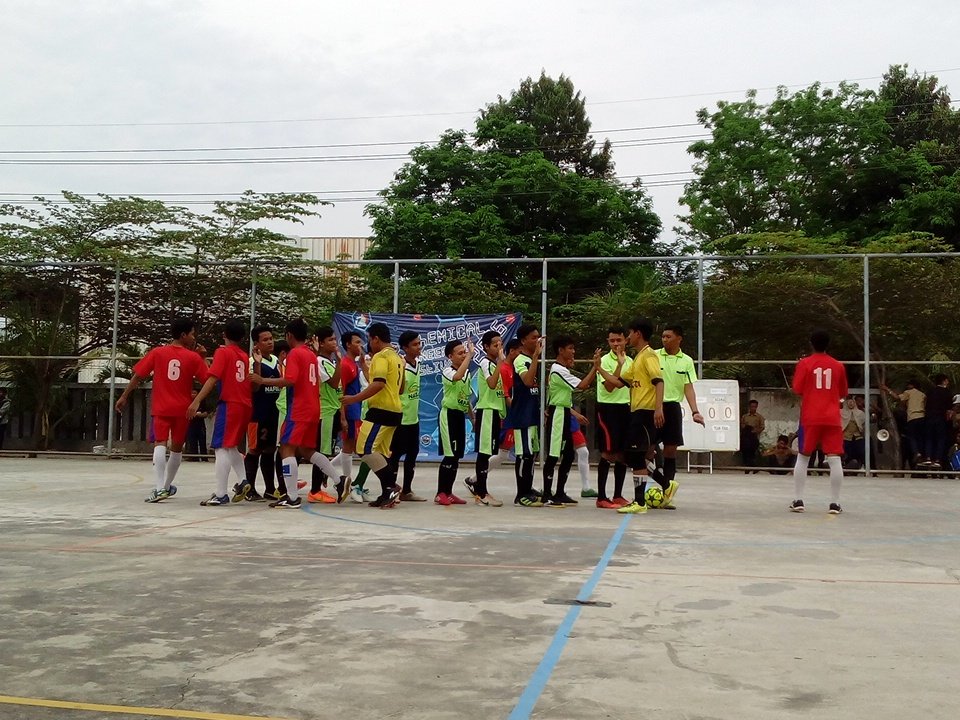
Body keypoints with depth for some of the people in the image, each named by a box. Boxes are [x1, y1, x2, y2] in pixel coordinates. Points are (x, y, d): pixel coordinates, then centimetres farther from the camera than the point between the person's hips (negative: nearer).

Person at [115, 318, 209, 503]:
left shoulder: (157, 353, 2)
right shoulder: (194, 357, -1)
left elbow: (137, 376, 1)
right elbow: (207, 380, 3)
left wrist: (124, 396, 9)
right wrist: (202, 357, 8)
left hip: (161, 408, -1)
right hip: (182, 409, 1)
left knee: (160, 444, -8)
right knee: (177, 447, 17)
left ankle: (159, 488, -24)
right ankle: (167, 485, 31)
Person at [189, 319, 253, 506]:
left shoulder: (223, 352, -4)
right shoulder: (245, 356, 15)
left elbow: (213, 378, -15)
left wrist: (197, 401, -18)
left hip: (229, 405, -7)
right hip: (245, 406, 7)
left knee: (222, 448, -7)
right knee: (232, 447, 21)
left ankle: (220, 494, -10)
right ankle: (242, 481, 7)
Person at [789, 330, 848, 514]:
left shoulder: (804, 363, 0)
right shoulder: (838, 366, 7)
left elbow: (797, 390, -3)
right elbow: (842, 394, 15)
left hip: (810, 418, -1)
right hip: (832, 419, 1)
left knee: (803, 458, 8)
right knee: (834, 459, 0)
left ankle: (798, 500, 6)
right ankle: (835, 503, -2)